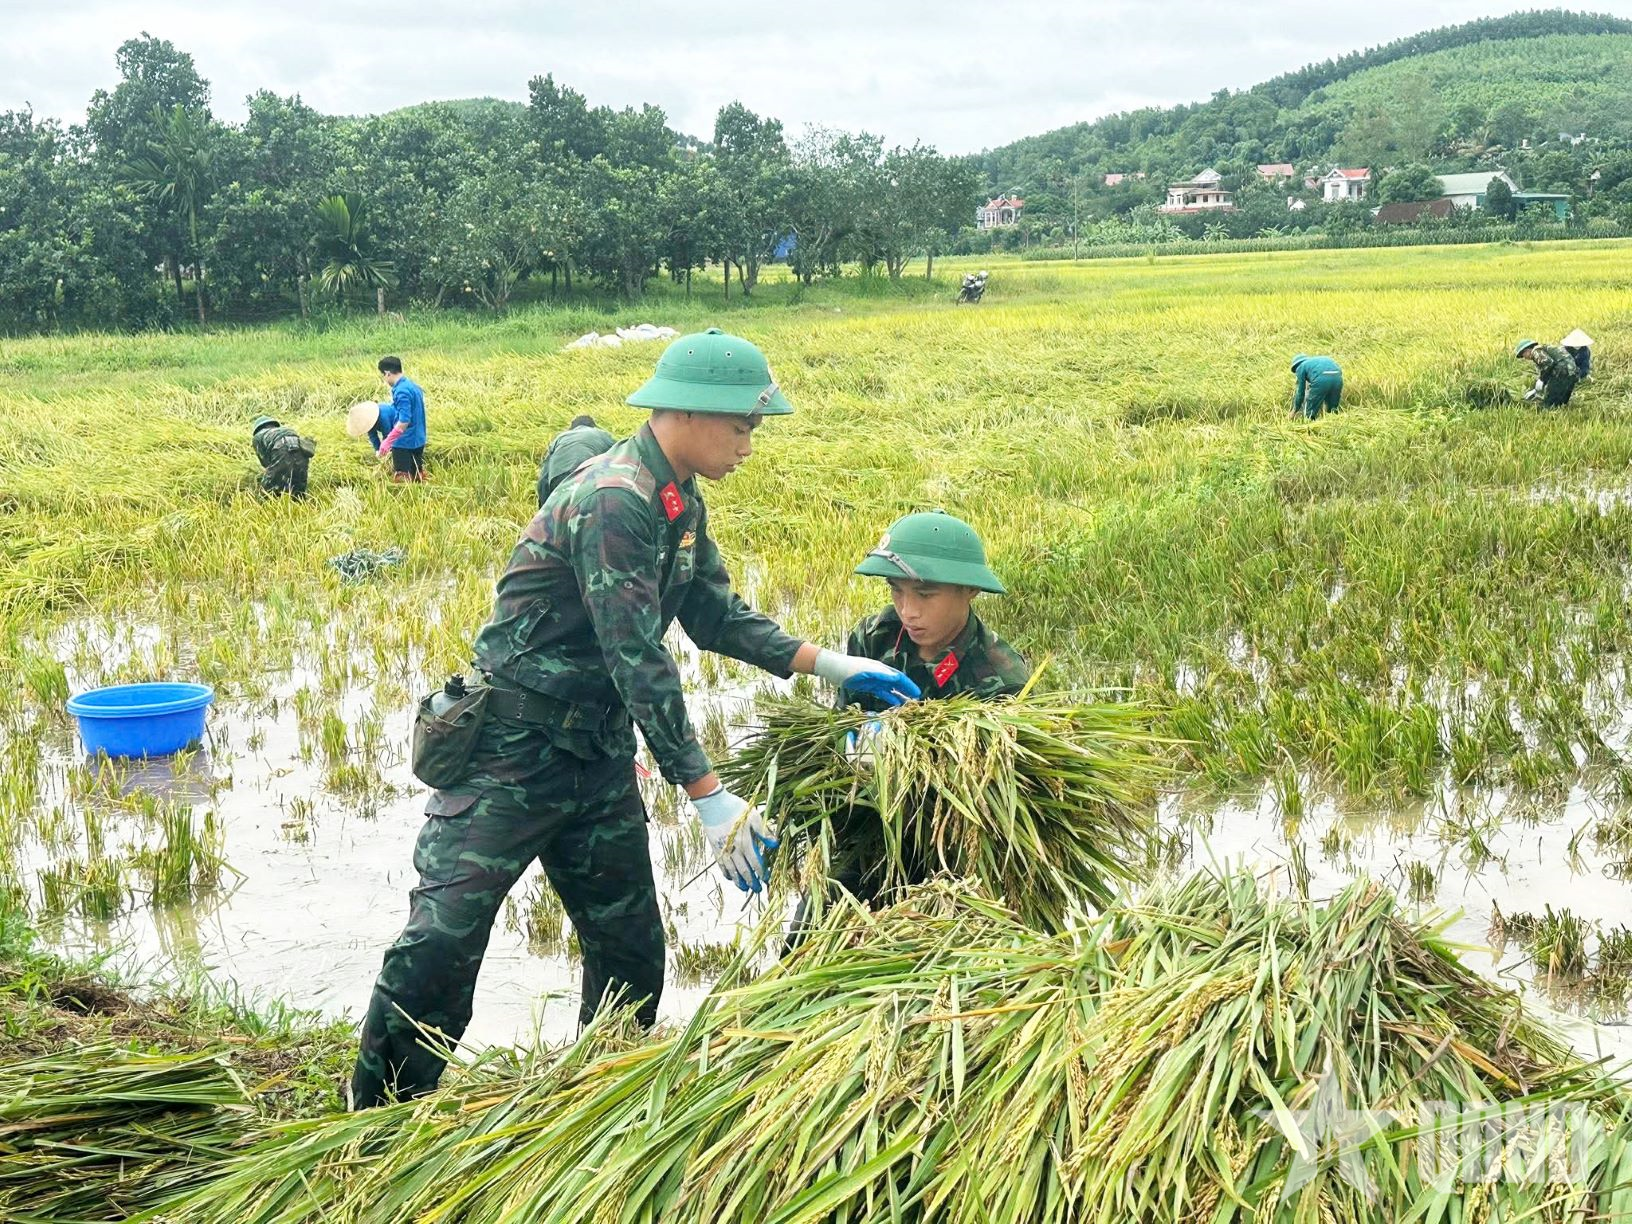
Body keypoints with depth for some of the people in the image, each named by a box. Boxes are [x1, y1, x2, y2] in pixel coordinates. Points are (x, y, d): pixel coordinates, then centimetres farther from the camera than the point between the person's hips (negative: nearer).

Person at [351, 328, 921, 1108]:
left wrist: (828, 664, 3)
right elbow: (638, 659, -27)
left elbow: (717, 616, 14)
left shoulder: (681, 503, 6)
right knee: (442, 939, -9)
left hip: (599, 751, 9)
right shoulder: (613, 501, -24)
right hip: (515, 749, -9)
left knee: (632, 950, 12)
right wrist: (707, 796, -28)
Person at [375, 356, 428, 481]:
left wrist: (387, 441, -23)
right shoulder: (413, 386, 8)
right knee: (418, 476, 15)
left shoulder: (401, 391, -21)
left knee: (402, 481, -1)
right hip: (418, 441, 9)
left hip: (404, 443, -9)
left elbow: (404, 421, -26)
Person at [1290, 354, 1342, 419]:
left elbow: (1301, 390, 20)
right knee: (1333, 410, 20)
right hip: (1337, 377, 6)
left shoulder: (1301, 367, 22)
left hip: (1321, 379, -6)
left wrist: (1295, 410, 31)